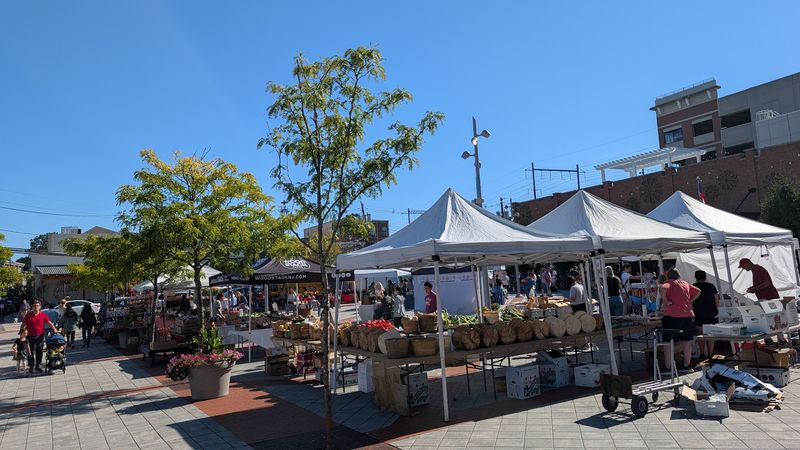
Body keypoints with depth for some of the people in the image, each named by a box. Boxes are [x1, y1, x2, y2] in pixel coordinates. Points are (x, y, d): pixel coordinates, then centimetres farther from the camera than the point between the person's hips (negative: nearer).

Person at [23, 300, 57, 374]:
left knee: (39, 352, 5)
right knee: (30, 352, 6)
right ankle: (31, 367, 17)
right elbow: (23, 325, 5)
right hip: (30, 336, 0)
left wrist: (54, 329, -11)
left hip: (40, 336, 0)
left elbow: (49, 323, 0)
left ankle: (38, 366, 16)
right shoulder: (28, 315, -1)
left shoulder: (43, 315, -1)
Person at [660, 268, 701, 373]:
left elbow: (662, 288, -24)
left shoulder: (669, 283, -3)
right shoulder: (685, 283, 15)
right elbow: (698, 291, 24)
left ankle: (668, 368, 1)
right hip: (688, 315, 6)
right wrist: (689, 301, 15)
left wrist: (665, 302, -14)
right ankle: (686, 366, 25)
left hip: (672, 316, -6)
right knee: (687, 343, 16)